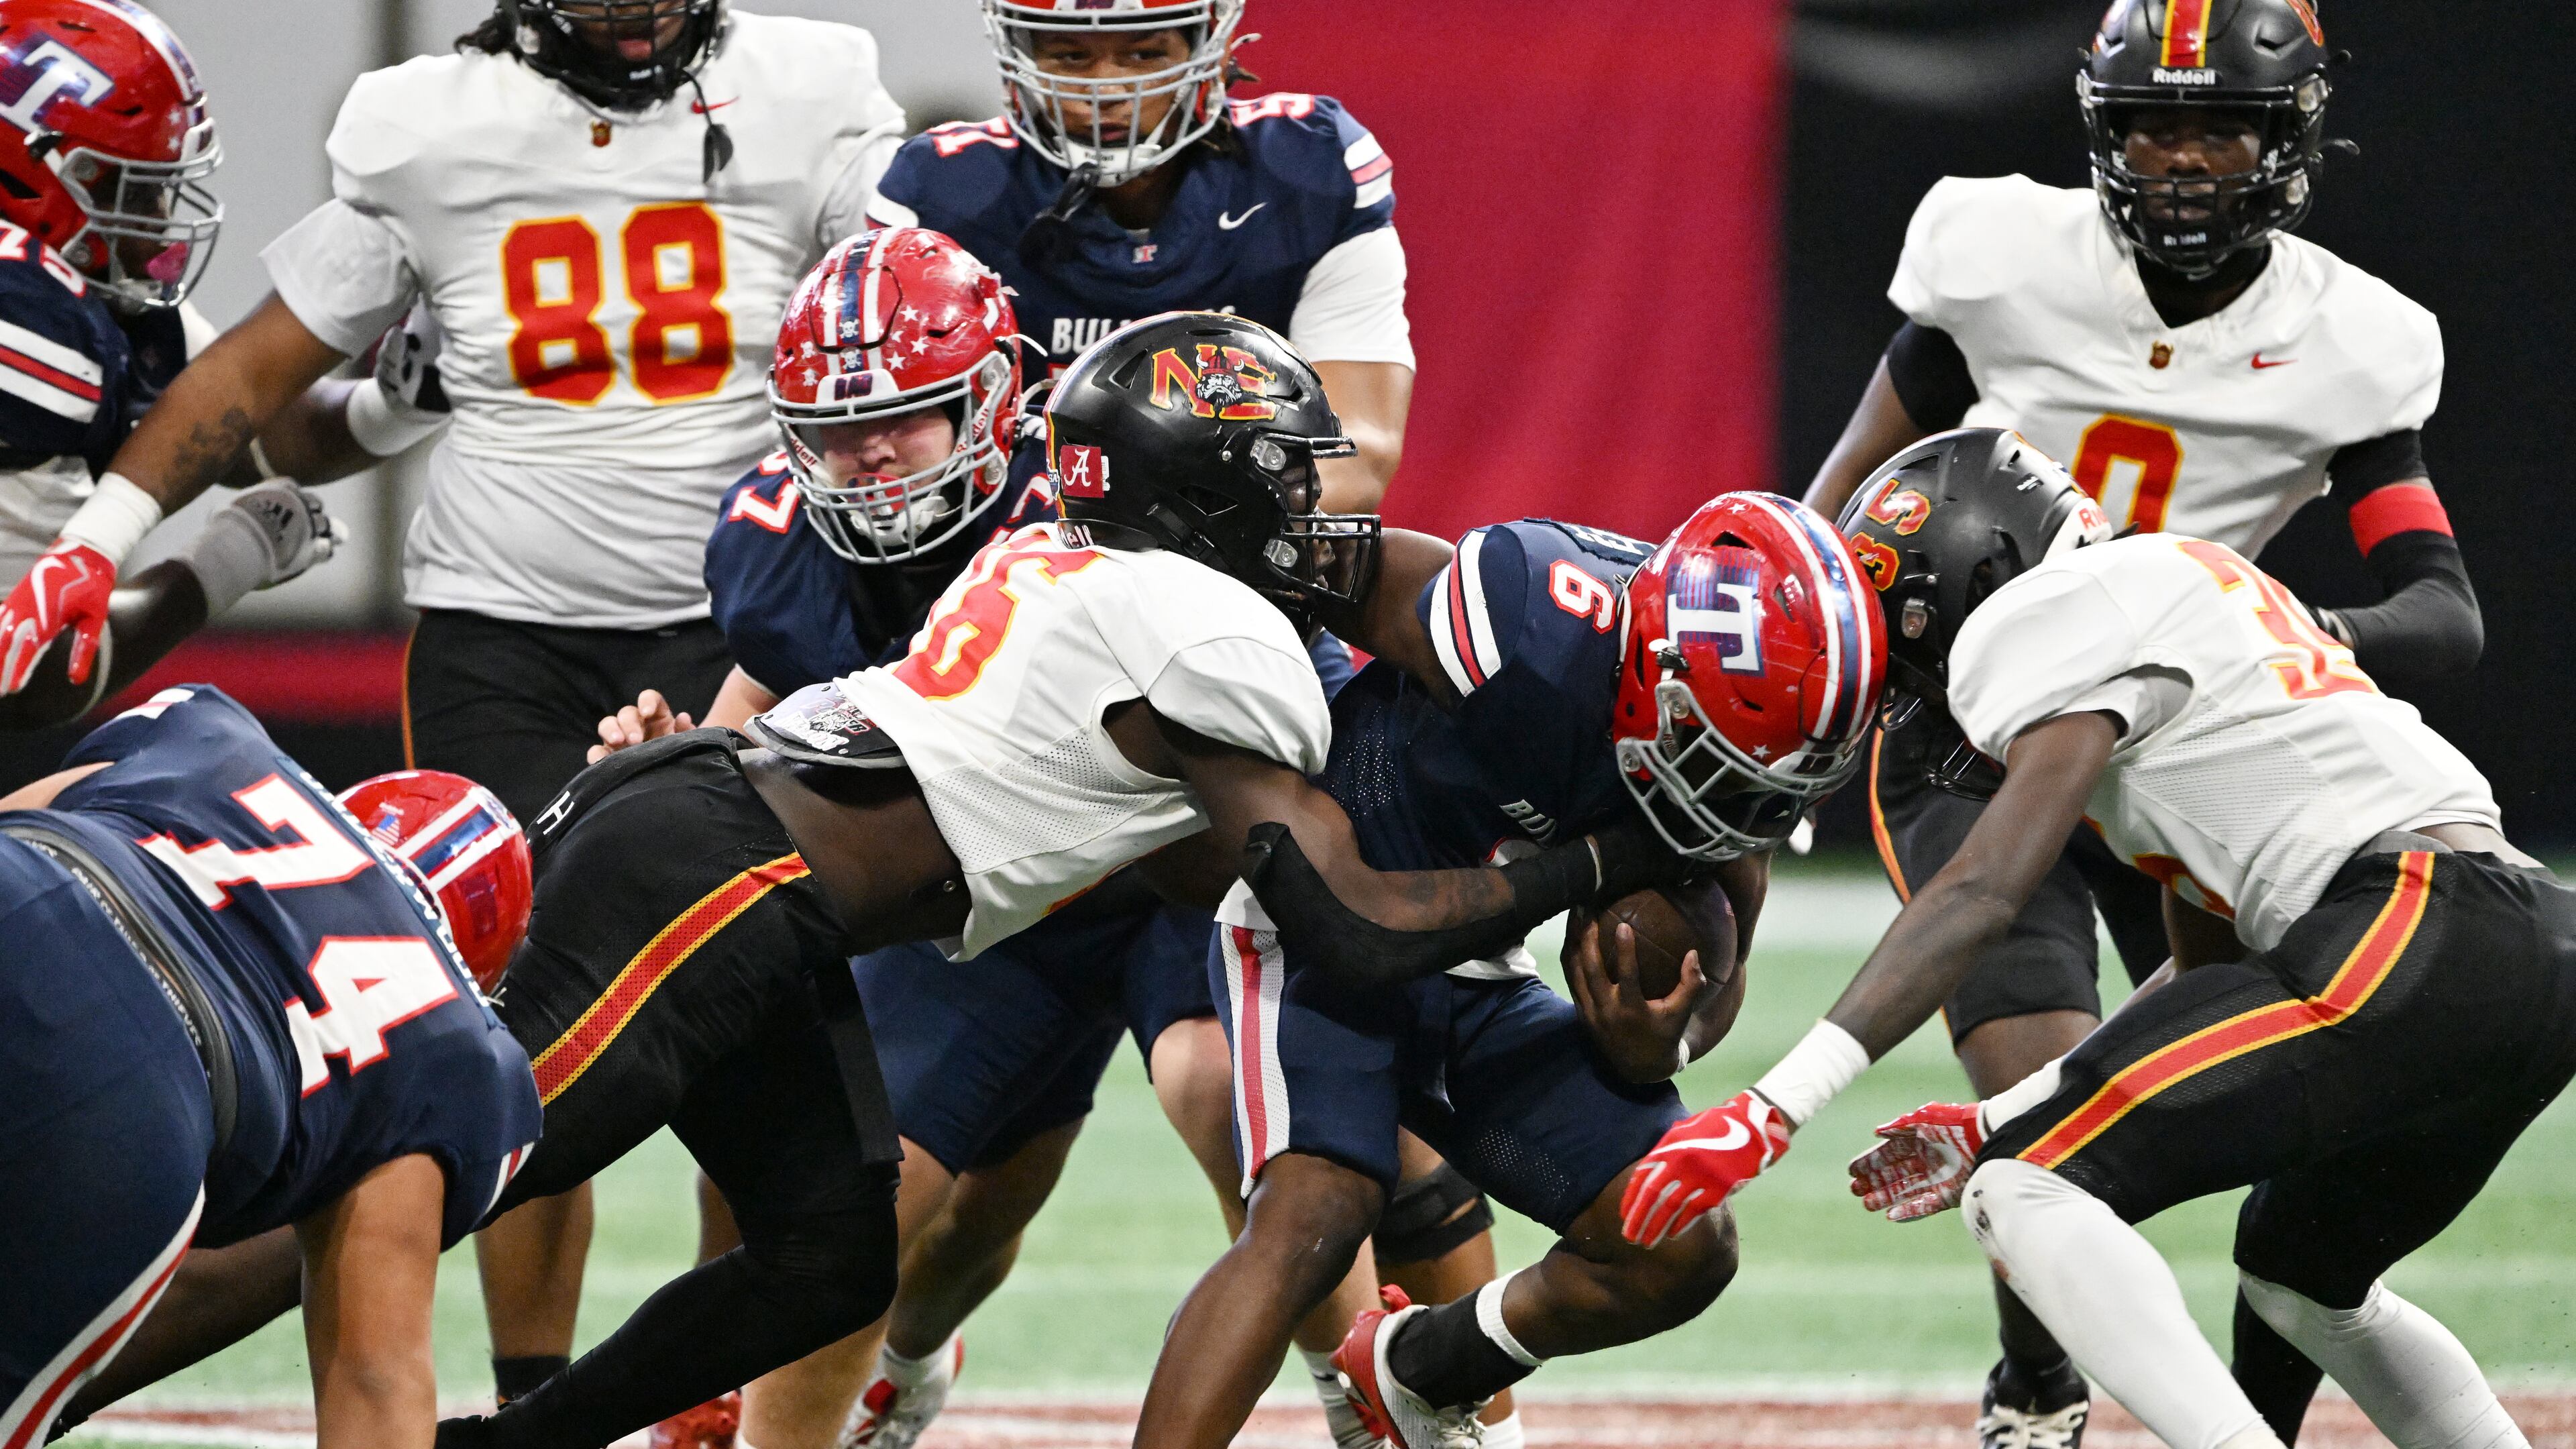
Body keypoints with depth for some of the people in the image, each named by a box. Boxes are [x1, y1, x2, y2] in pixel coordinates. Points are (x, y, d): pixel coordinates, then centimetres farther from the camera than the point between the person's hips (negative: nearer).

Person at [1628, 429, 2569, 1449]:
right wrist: (1998, 1124, 26)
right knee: (2300, 1285, 31)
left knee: (2025, 1194, -11)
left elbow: (1983, 894, -11)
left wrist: (1771, 1109, -15)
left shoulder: (2069, 616, 0)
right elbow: (2213, 970, 29)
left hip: (2410, 943, -10)